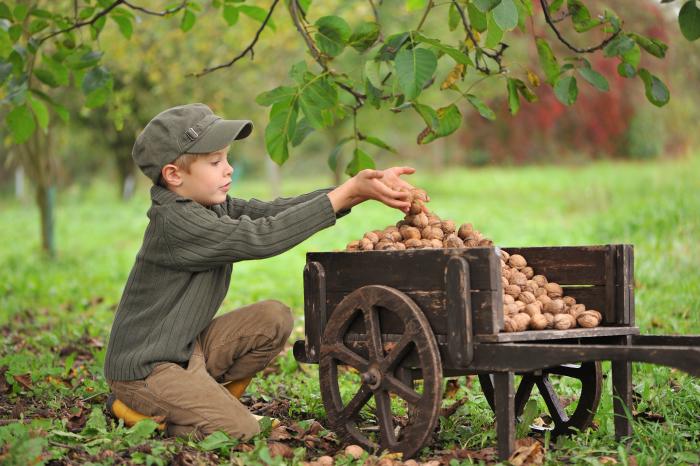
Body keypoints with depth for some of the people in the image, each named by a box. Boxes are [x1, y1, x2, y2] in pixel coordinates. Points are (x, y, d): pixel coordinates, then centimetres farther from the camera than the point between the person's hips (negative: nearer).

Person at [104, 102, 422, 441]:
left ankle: (208, 399, 9)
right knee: (241, 432, -18)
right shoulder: (176, 222, -25)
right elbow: (261, 238, -30)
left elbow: (276, 210, -5)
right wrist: (349, 192, -31)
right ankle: (135, 411, 0)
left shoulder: (214, 206, 4)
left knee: (274, 319, 0)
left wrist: (361, 188, -18)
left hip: (186, 346, 10)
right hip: (144, 368, -10)